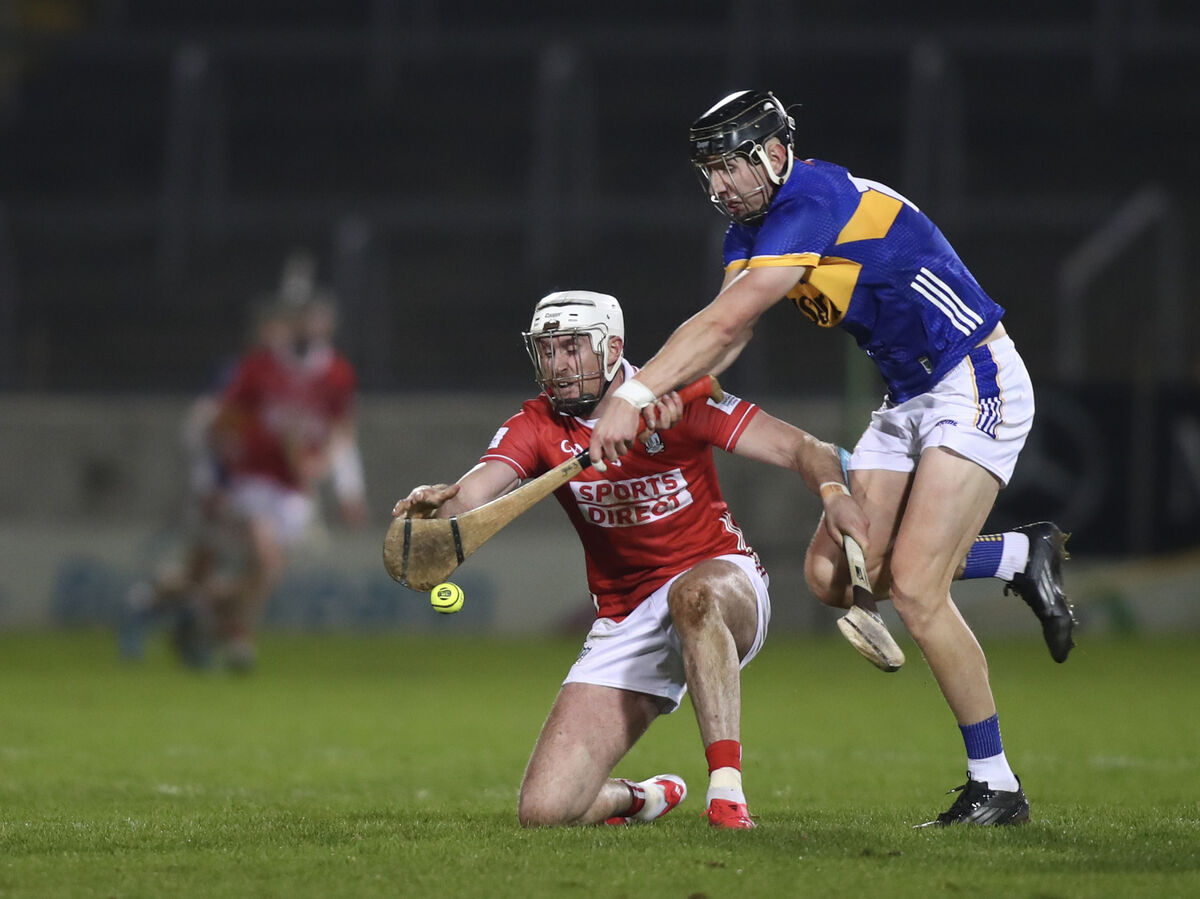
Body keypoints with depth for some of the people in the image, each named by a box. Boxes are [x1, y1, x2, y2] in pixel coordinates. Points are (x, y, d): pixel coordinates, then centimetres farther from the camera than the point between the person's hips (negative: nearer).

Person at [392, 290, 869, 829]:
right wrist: (435, 505, -43)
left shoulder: (675, 398, -9)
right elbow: (472, 495, -19)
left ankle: (726, 793, -38)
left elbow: (798, 448, -12)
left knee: (692, 595, -43)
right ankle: (641, 799, 24)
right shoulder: (537, 426, -1)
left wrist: (833, 491, -34)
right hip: (625, 621, 3)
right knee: (543, 810, -12)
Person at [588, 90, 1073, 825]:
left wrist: (635, 394, -32)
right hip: (909, 400, 10)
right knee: (834, 575, 0)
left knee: (913, 588, -18)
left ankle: (997, 786, -7)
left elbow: (723, 321, -29)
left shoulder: (817, 202, -23)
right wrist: (668, 396, -22)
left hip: (976, 388, -10)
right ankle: (1022, 557, 19)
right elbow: (728, 335, -3)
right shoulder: (753, 225, 7)